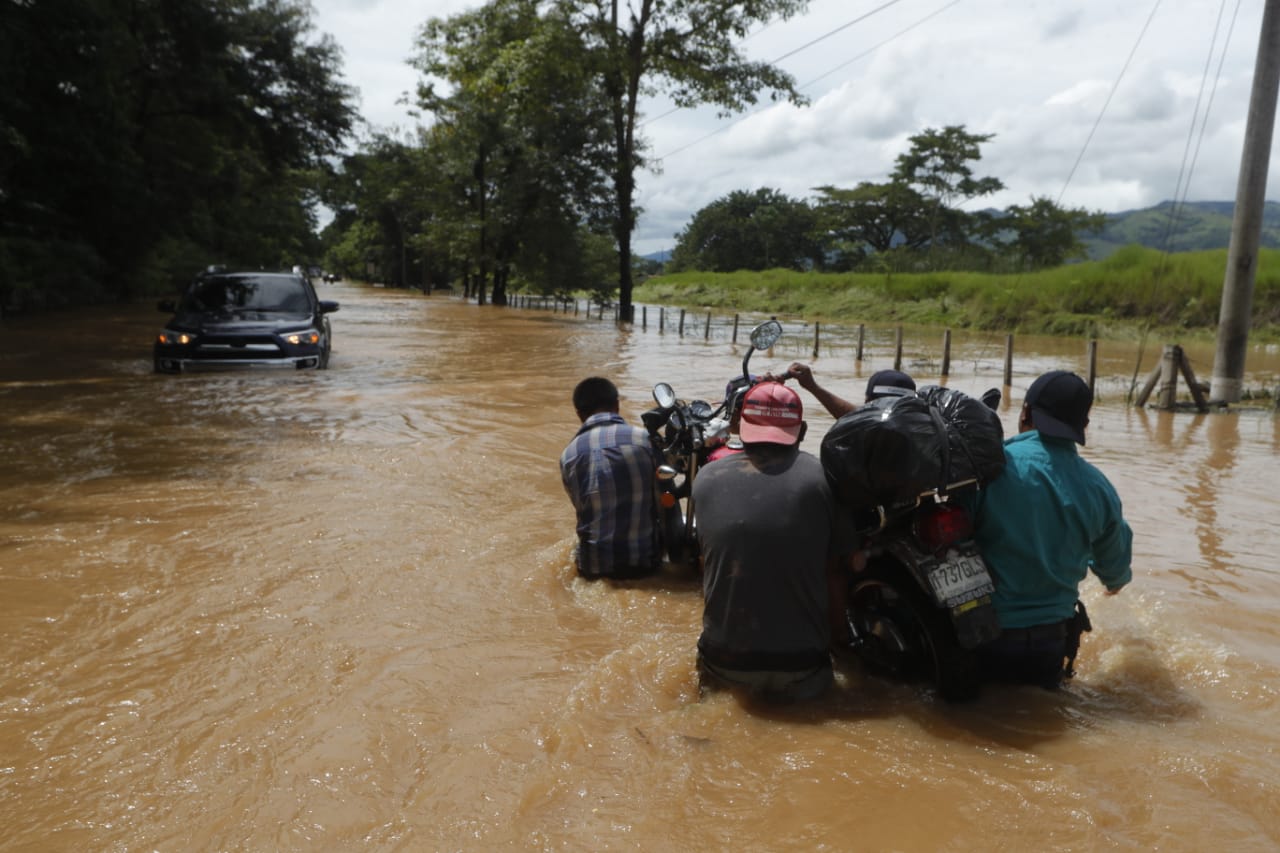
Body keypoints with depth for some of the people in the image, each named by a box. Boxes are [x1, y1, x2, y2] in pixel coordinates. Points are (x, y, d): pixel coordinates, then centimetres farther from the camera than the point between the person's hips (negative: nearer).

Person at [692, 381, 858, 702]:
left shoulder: (706, 478, -1)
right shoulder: (822, 478, -8)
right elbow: (834, 573, 0)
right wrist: (834, 635, 16)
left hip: (723, 663, 2)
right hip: (800, 669, -2)